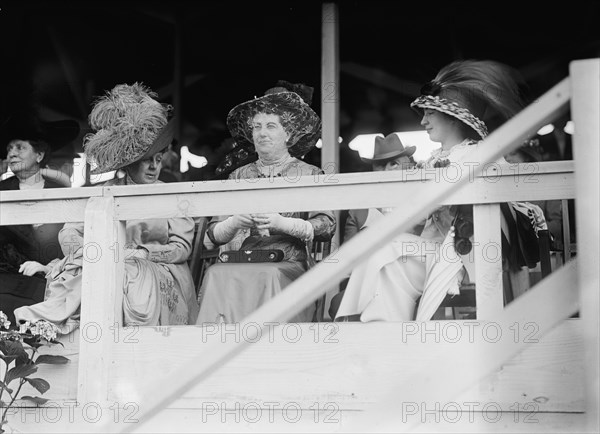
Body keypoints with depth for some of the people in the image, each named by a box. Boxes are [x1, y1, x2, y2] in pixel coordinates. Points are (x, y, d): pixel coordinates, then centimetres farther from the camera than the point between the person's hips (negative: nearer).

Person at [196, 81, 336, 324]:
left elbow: (327, 227, -2)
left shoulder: (309, 174, 11)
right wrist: (234, 223, -9)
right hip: (240, 262, 2)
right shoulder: (238, 175, 18)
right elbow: (214, 234, 13)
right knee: (217, 274, -30)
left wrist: (282, 223, -15)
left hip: (288, 265, -2)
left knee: (269, 277, -35)